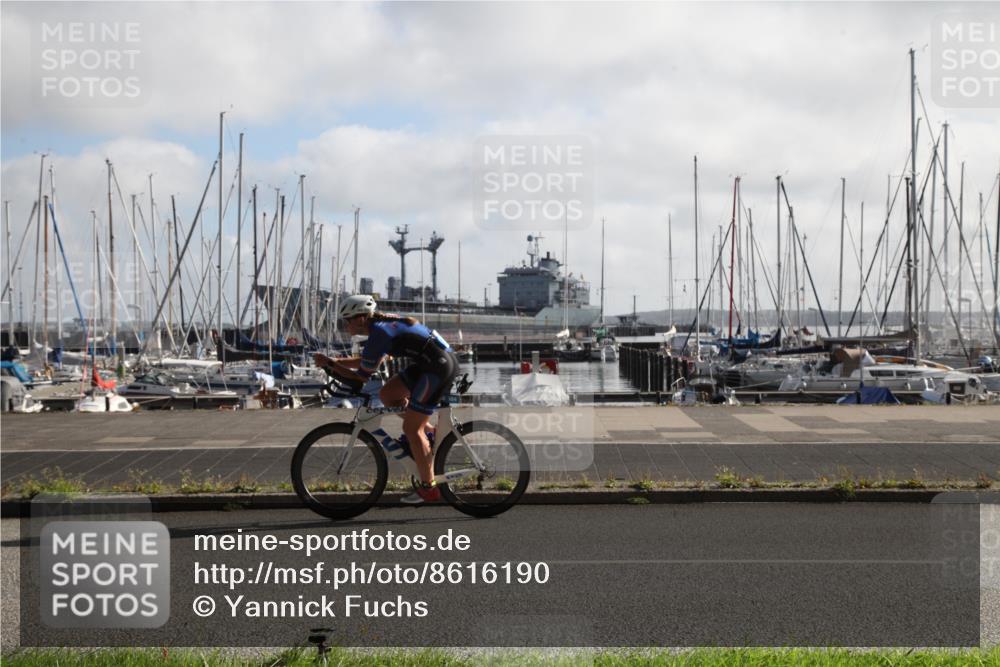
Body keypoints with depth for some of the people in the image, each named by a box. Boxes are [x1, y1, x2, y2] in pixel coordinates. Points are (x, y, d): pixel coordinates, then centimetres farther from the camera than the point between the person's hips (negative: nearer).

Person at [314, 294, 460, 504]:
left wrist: (330, 364, 0)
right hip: (429, 363, 10)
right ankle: (429, 432, 17)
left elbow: (361, 376, -8)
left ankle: (429, 488, 1)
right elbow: (367, 361, 23)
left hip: (440, 367, -10)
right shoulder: (383, 324, 13)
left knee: (411, 428, -5)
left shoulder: (378, 336, -15)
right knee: (387, 394, 12)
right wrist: (335, 361, 15)